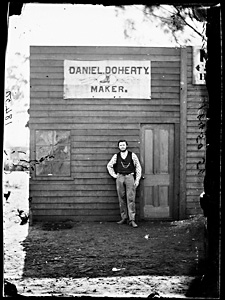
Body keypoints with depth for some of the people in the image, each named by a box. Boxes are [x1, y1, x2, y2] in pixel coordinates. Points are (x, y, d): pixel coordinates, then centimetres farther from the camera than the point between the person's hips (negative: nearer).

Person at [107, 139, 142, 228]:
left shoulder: (132, 155, 3)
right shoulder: (116, 156, 8)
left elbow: (138, 167, 6)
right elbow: (109, 166, 22)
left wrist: (137, 179, 0)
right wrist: (114, 175, 11)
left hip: (130, 177, -2)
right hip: (120, 177, 2)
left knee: (131, 199, -8)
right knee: (121, 199, 3)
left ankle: (132, 220, -10)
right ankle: (124, 218, 9)